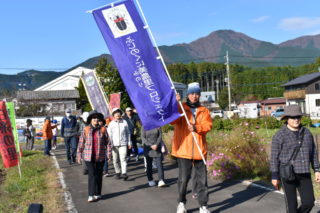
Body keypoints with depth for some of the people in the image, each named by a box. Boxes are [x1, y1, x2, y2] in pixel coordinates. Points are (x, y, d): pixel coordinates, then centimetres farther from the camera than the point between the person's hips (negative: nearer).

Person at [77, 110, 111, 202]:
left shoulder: (103, 129, 0)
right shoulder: (86, 130, -1)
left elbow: (107, 142, 4)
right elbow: (81, 143, 4)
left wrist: (109, 153, -1)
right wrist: (79, 155, 4)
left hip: (100, 157, 1)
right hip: (89, 157, -1)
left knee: (99, 175, 9)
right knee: (92, 175, -6)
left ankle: (98, 194, 21)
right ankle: (91, 195, 0)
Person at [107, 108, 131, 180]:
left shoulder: (124, 122, 4)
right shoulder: (111, 124, 1)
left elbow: (128, 133, 12)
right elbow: (109, 134, 0)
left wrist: (129, 142, 12)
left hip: (123, 144, -1)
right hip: (114, 144, 1)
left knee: (123, 159, -11)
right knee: (116, 160, 8)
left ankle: (124, 173, -13)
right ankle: (117, 173, 22)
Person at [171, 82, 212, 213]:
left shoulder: (204, 111, 12)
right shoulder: (180, 108, 5)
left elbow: (208, 125, -3)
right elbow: (173, 120, -12)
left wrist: (196, 127, -21)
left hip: (199, 150, 3)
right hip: (183, 149, -2)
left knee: (202, 179, 7)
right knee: (183, 178, -3)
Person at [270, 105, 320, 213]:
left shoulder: (307, 133, 6)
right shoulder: (279, 135, -10)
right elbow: (274, 157, -8)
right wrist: (274, 177, -8)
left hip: (304, 174, 5)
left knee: (309, 202, 2)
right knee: (292, 204, 1)